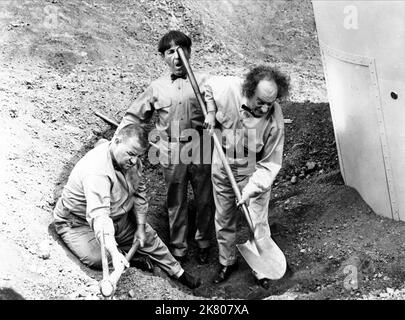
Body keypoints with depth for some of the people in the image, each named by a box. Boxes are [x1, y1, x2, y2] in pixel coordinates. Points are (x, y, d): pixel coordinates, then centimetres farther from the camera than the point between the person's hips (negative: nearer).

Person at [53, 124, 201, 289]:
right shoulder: (96, 170, -39)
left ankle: (177, 272, 27)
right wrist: (114, 252, -57)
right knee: (98, 259, -30)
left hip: (117, 217, 8)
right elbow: (98, 215, -49)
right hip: (79, 222, -7)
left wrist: (140, 226, -2)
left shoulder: (132, 160, -10)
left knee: (148, 237, 8)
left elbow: (138, 192, 3)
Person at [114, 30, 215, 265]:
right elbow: (134, 116, 11)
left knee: (205, 200, 12)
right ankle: (178, 248, 28)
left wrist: (212, 112, -36)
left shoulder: (203, 81, 1)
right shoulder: (157, 88, 6)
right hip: (172, 155, 1)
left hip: (200, 152, -1)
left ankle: (204, 243, 33)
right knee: (176, 203, 12)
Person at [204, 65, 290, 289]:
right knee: (223, 220, 18)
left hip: (254, 173, -3)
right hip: (223, 169, 3)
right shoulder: (226, 88, -25)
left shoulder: (274, 120, -29)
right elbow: (208, 88, 1)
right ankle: (227, 262, 41)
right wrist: (211, 112, -13)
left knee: (258, 224, 5)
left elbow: (270, 163, -20)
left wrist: (251, 189, -27)